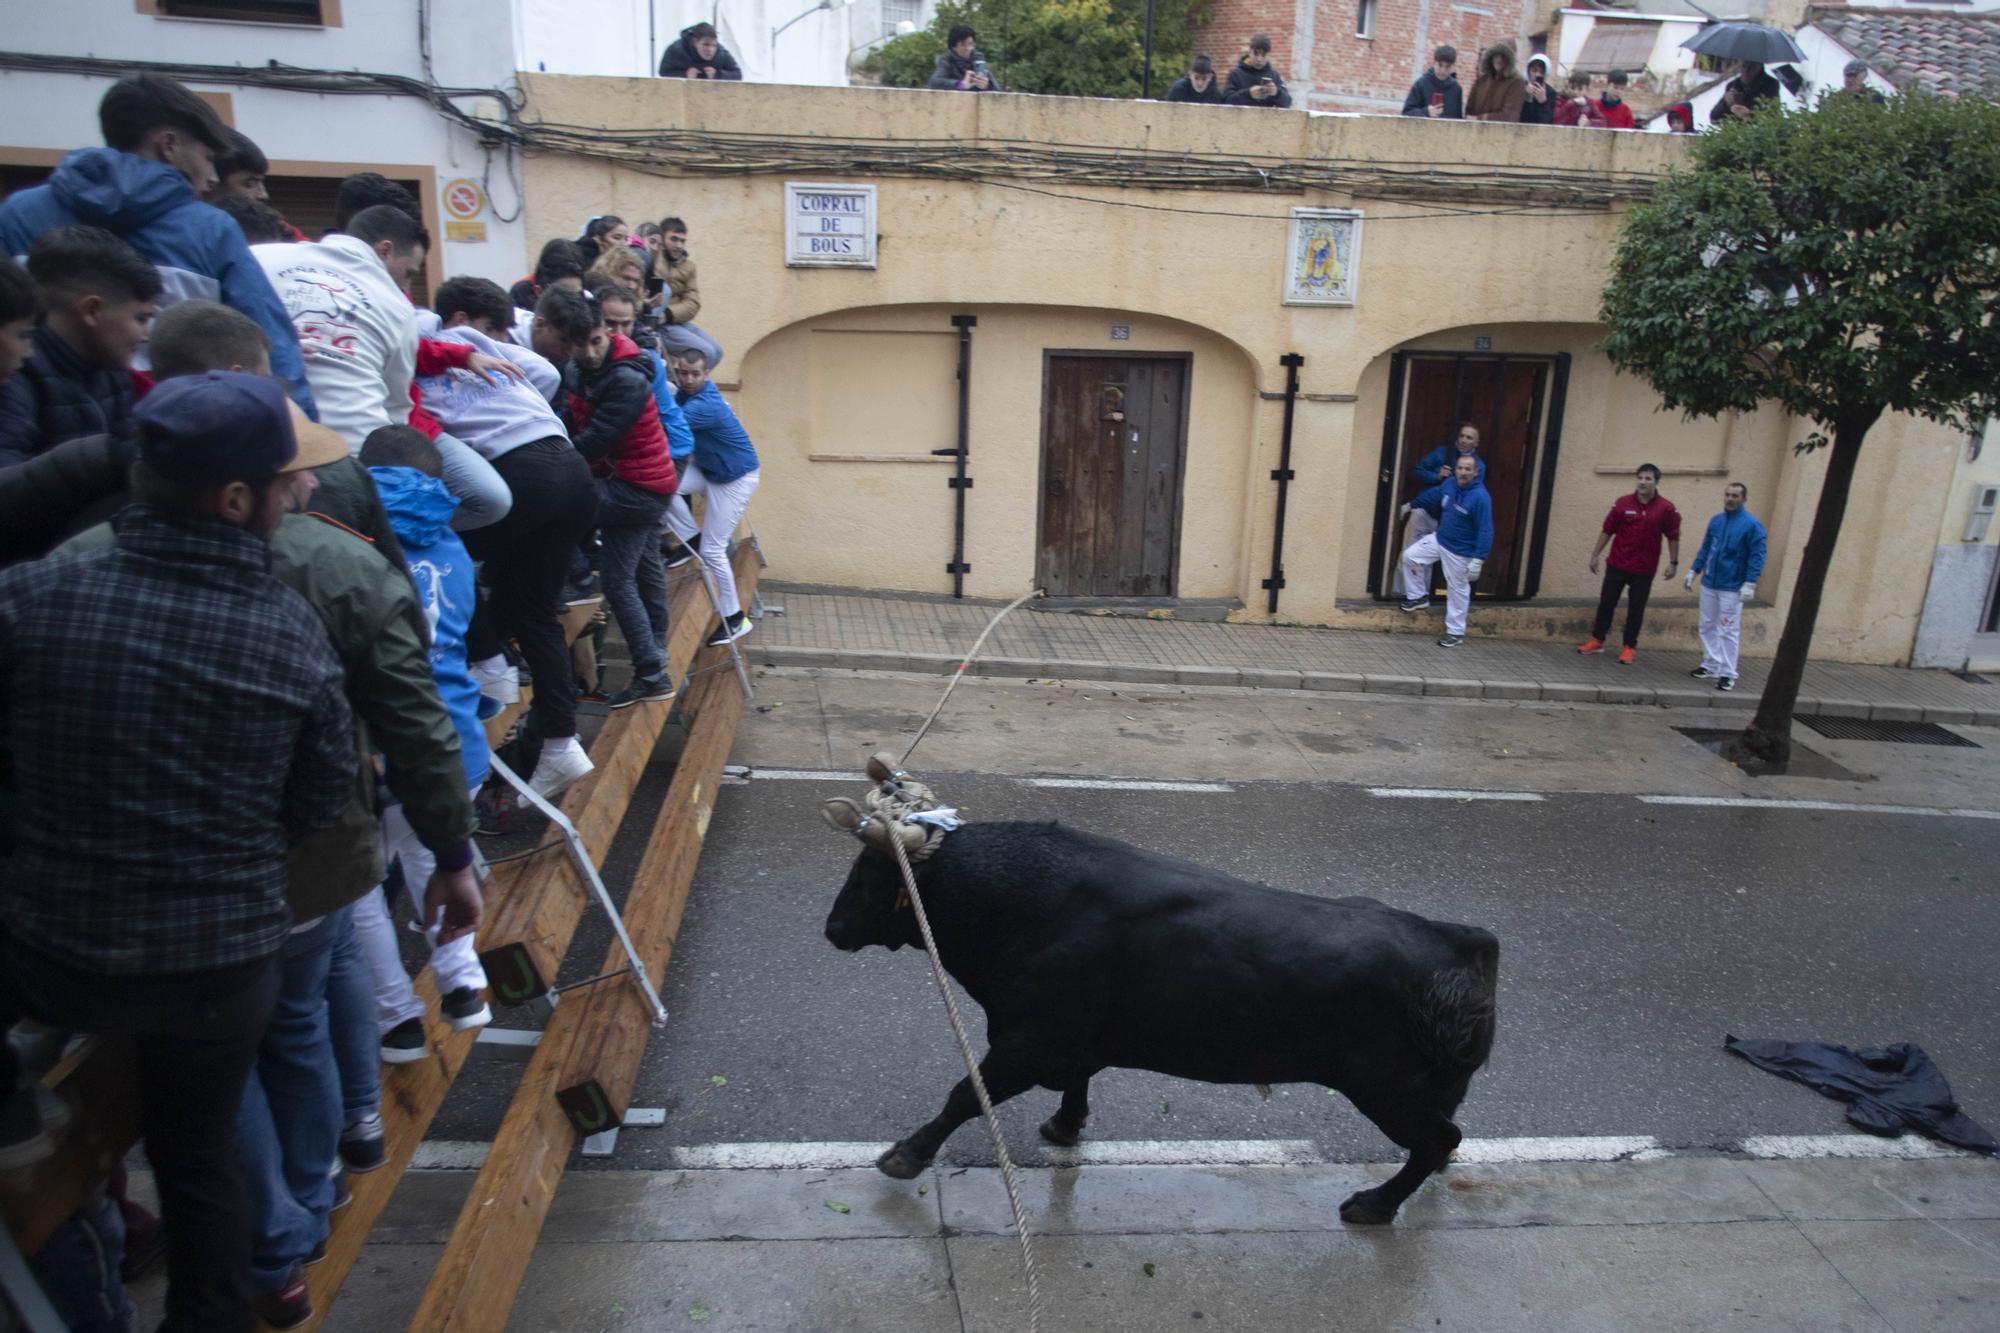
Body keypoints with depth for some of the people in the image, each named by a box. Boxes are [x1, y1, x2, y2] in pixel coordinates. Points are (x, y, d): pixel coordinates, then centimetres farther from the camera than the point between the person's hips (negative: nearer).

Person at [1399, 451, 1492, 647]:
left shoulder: (1480, 497, -26)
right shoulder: (1450, 484, -5)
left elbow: (1485, 531, -26)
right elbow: (1432, 496, 17)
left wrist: (1478, 560, -29)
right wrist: (1411, 505, 29)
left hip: (1460, 552, -7)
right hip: (1439, 539, 7)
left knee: (1457, 590, 4)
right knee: (1410, 556, 4)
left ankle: (1455, 632, 18)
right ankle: (1419, 596, 23)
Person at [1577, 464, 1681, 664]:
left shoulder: (1667, 508, -6)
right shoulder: (1622, 503, -3)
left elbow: (1673, 537, 1)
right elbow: (1607, 530, 2)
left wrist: (1673, 562, -1)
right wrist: (1595, 554, 4)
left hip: (1644, 569, -1)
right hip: (1617, 564, 1)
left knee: (1636, 609, 6)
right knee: (1606, 603, 8)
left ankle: (1629, 647, 16)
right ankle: (1597, 640, 20)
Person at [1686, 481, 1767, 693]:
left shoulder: (1752, 524, -9)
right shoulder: (1716, 521, 7)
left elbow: (1757, 557, -11)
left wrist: (1750, 584, -18)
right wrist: (1693, 571, 10)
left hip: (1732, 588, -5)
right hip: (1709, 584, 5)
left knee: (1728, 631, -2)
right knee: (1708, 627, 12)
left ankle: (1727, 674, 3)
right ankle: (1711, 666, 23)